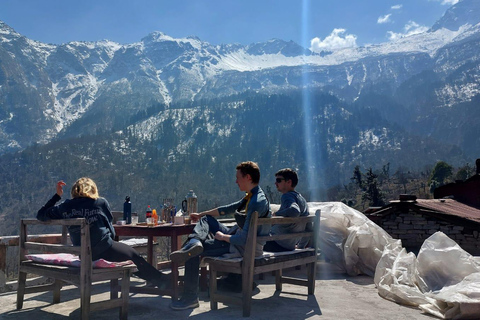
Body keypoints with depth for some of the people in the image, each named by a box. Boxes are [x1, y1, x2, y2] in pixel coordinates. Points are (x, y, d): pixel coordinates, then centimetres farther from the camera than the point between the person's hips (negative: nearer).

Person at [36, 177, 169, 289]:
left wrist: (57, 195, 21)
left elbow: (41, 215, 19)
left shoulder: (64, 207, 4)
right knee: (134, 256, 18)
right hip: (105, 251, -4)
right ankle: (164, 282, 27)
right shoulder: (101, 202, 0)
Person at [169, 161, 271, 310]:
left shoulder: (257, 203, -26)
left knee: (194, 254, -7)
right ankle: (194, 243, -11)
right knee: (206, 219, 18)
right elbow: (229, 209, 19)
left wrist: (223, 237, -13)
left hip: (245, 248, -10)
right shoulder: (251, 196, 6)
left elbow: (245, 238, -30)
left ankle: (190, 297, 2)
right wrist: (201, 214, 24)